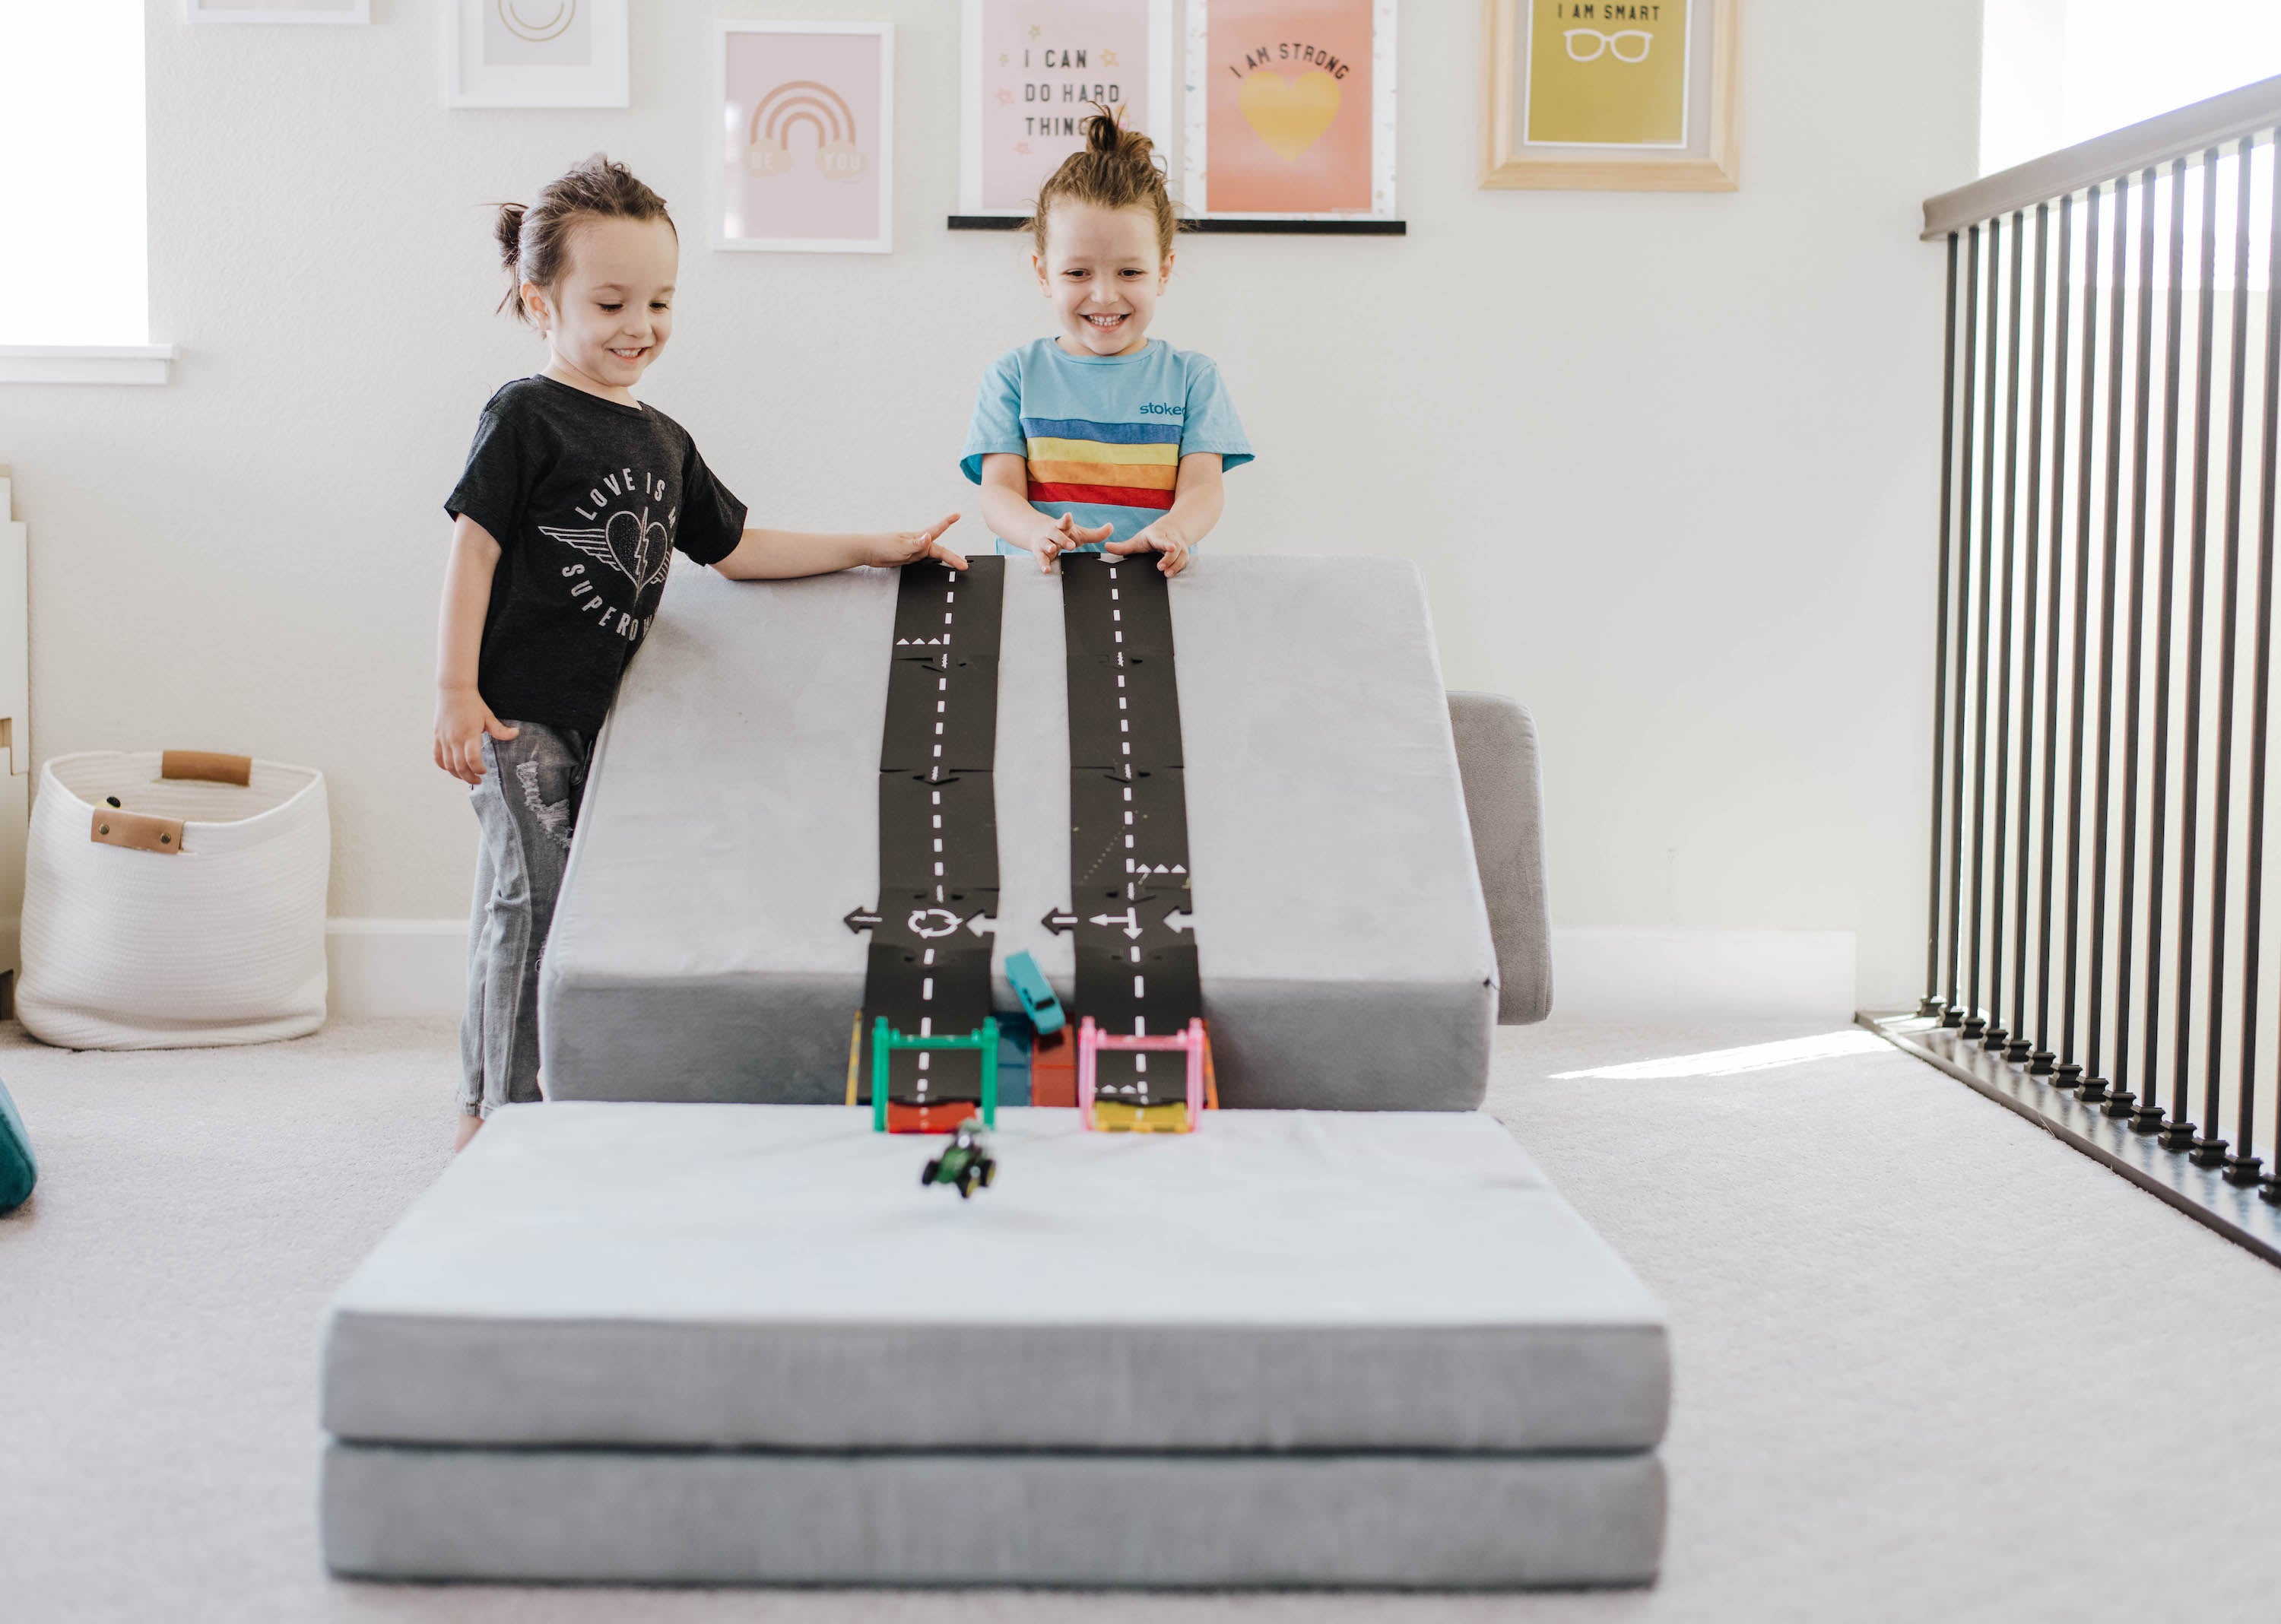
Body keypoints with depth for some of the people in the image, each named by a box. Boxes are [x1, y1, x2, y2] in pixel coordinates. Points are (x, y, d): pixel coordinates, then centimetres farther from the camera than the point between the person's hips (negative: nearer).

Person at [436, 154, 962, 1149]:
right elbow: (475, 549, -9)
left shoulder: (663, 441, 15)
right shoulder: (525, 418, -6)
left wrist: (872, 549, 18)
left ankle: (484, 1106, 17)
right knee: (531, 896, -7)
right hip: (517, 711, -7)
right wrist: (454, 691, -15)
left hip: (597, 713, 7)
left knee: (556, 899, 7)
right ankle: (501, 1113, 2)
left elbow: (734, 548, 22)